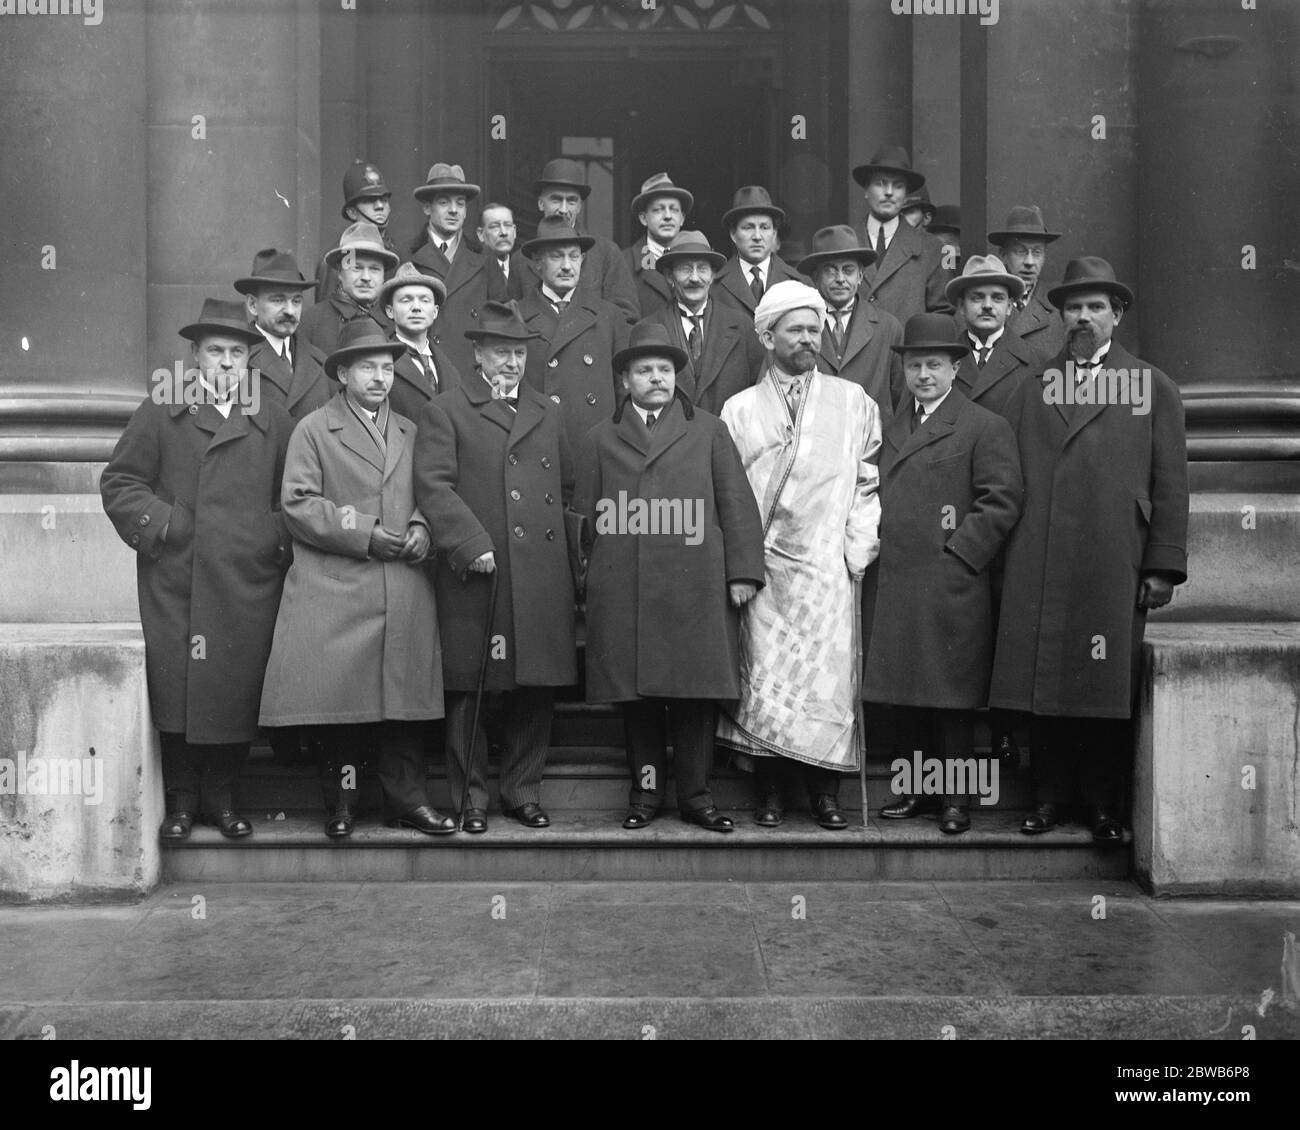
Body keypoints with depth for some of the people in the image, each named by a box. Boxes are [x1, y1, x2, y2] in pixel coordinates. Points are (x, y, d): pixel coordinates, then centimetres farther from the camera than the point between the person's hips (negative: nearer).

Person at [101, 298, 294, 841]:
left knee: (237, 691, 2)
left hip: (250, 584, 1)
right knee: (177, 690, 1)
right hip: (175, 583, -1)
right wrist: (160, 525, -5)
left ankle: (221, 798, 18)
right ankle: (181, 802, 15)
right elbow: (119, 482, 7)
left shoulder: (273, 418, 13)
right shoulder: (160, 411, 8)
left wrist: (278, 540, 0)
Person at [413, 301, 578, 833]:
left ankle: (523, 790, 20)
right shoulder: (445, 411, 4)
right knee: (469, 690, 1)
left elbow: (567, 489, 24)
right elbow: (433, 486, -7)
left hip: (543, 578, 4)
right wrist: (472, 545, -16)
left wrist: (568, 551, 14)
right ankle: (470, 796, 13)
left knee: (537, 689, 6)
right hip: (475, 577, -4)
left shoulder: (549, 414, 20)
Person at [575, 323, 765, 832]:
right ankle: (646, 792, 16)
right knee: (636, 697, 4)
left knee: (697, 696, 1)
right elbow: (586, 517, 12)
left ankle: (695, 795, 13)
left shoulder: (708, 430, 13)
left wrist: (743, 572, -1)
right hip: (623, 593, 1)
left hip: (696, 587, 0)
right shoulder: (601, 438, 14)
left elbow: (736, 503, 7)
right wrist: (586, 585, 7)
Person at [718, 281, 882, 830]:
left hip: (829, 566, 0)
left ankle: (825, 792, 8)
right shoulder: (738, 409, 9)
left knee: (829, 677, -3)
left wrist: (858, 548, -2)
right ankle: (768, 792, 8)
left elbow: (867, 482, 8)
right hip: (763, 566, 0)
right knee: (763, 679, -3)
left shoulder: (853, 402, 10)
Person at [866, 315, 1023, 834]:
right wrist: (872, 548, 11)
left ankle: (957, 797, 12)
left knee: (952, 696, 0)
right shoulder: (891, 426, 18)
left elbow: (1002, 501, -8)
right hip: (894, 587, 6)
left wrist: (958, 552, -12)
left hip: (951, 590, -6)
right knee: (907, 694, 10)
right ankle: (925, 788, 24)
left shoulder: (985, 428, -1)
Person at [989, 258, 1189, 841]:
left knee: (1110, 684, 3)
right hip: (1039, 568, 2)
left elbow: (1170, 485, 5)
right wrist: (1007, 556, 2)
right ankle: (1051, 797, 16)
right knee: (1045, 681, 4)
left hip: (1115, 568, -1)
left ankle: (1103, 804, 16)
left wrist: (1164, 566, -2)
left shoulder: (1153, 387, 10)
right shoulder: (1032, 388, 14)